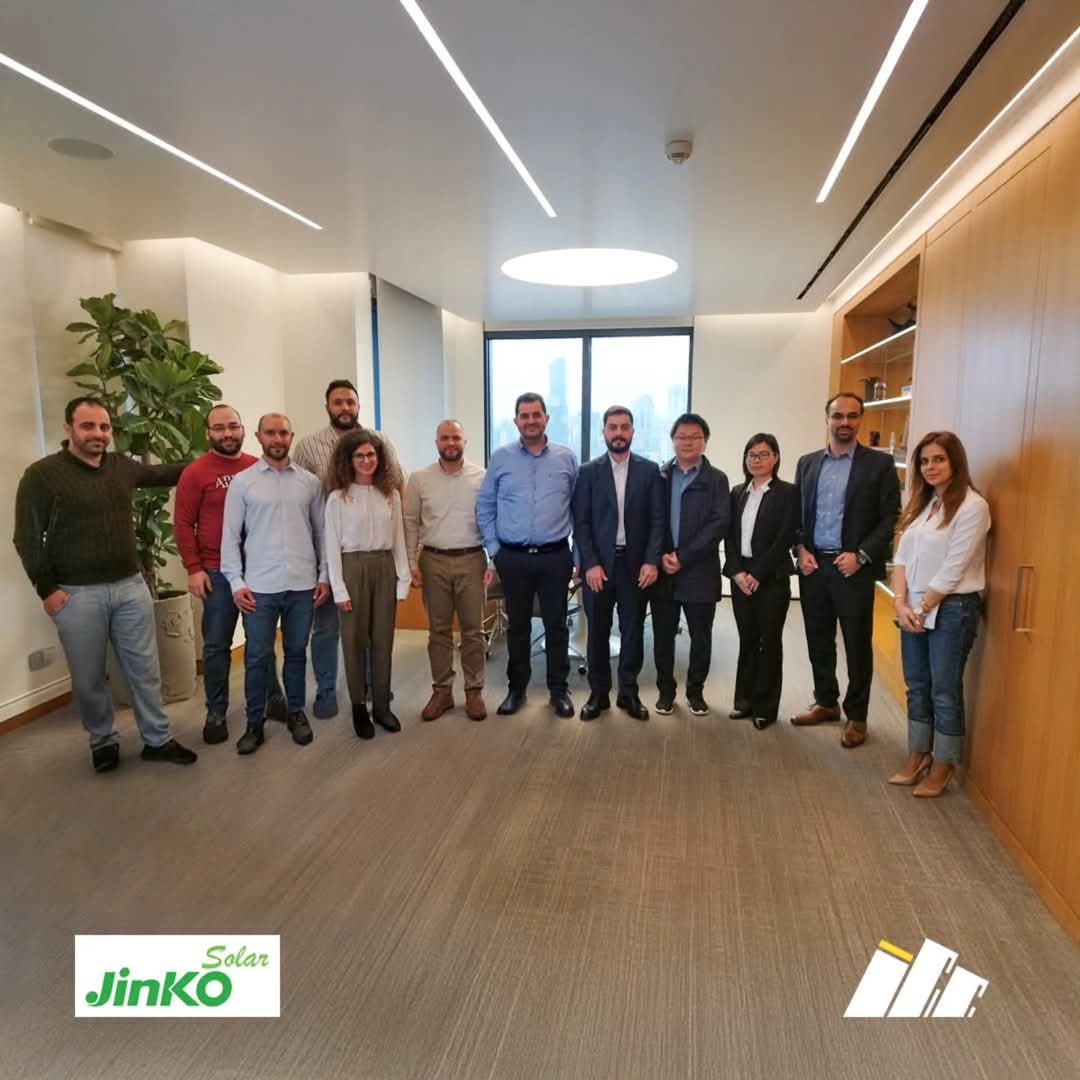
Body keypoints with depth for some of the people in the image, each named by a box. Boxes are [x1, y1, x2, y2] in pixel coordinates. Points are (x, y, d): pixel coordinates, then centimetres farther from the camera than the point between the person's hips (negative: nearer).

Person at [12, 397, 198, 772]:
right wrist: (48, 590, -9)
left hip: (131, 586, 4)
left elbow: (162, 474, 27)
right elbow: (27, 539, -6)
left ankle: (157, 740, 22)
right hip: (77, 595, -4)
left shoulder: (122, 466, 7)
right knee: (89, 678, 8)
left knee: (145, 669, 10)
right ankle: (103, 742, 29)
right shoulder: (42, 474, -7)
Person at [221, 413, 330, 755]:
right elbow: (230, 536, 0)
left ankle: (296, 713, 28)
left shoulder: (310, 482, 6)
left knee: (296, 652, 13)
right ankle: (255, 723, 20)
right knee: (257, 657, 6)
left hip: (302, 584, 2)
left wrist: (324, 576, 4)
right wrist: (236, 582, -7)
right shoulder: (242, 482, 1)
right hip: (259, 586, -1)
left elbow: (321, 532, 8)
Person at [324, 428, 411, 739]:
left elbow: (399, 540, 7)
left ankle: (382, 706, 21)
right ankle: (359, 708, 19)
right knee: (355, 641, 6)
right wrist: (339, 589, -9)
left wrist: (403, 579, 3)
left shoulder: (390, 494, 6)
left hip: (385, 568, 3)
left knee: (383, 640, 8)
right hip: (353, 568, -3)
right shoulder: (337, 497, -3)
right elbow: (332, 546, -4)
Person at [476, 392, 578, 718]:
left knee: (556, 625, 8)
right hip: (513, 557, 0)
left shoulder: (566, 458, 2)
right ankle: (516, 688, 25)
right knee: (517, 626, 11)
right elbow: (485, 508, 5)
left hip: (555, 556, 0)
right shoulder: (500, 458, 1)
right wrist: (494, 551, 1)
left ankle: (559, 690, 21)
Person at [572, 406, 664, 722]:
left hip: (636, 563, 1)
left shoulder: (649, 470, 4)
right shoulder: (589, 471, 2)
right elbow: (580, 523, -2)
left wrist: (652, 561, -10)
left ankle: (628, 692, 21)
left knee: (633, 630, 7)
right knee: (598, 631, 7)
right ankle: (598, 693, 20)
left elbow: (657, 520, 1)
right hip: (598, 563, 0)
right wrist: (590, 564, -10)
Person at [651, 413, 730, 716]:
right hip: (662, 570, 1)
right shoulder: (658, 476, 7)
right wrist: (661, 556, -11)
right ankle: (666, 689, 23)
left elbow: (719, 524, -8)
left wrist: (683, 557, -15)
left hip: (700, 571, -1)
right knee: (663, 635, 8)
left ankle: (695, 691, 24)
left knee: (701, 637, 8)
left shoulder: (716, 480, 2)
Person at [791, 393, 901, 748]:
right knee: (818, 640, 13)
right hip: (813, 564, 4)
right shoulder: (807, 463, 10)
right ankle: (826, 702, 31)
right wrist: (800, 549, -3)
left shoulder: (880, 464, -3)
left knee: (857, 645, 6)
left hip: (853, 567, -4)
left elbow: (890, 518, -6)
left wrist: (861, 555, -14)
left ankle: (856, 716, 20)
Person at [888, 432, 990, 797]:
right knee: (917, 688, 13)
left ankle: (942, 767, 19)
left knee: (945, 691, 4)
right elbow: (902, 557, 5)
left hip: (952, 609, -6)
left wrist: (922, 609, -11)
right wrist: (902, 604, -7)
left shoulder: (972, 506, -12)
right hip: (914, 608, 7)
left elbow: (952, 569, -16)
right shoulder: (921, 503, 10)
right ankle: (918, 757, 27)